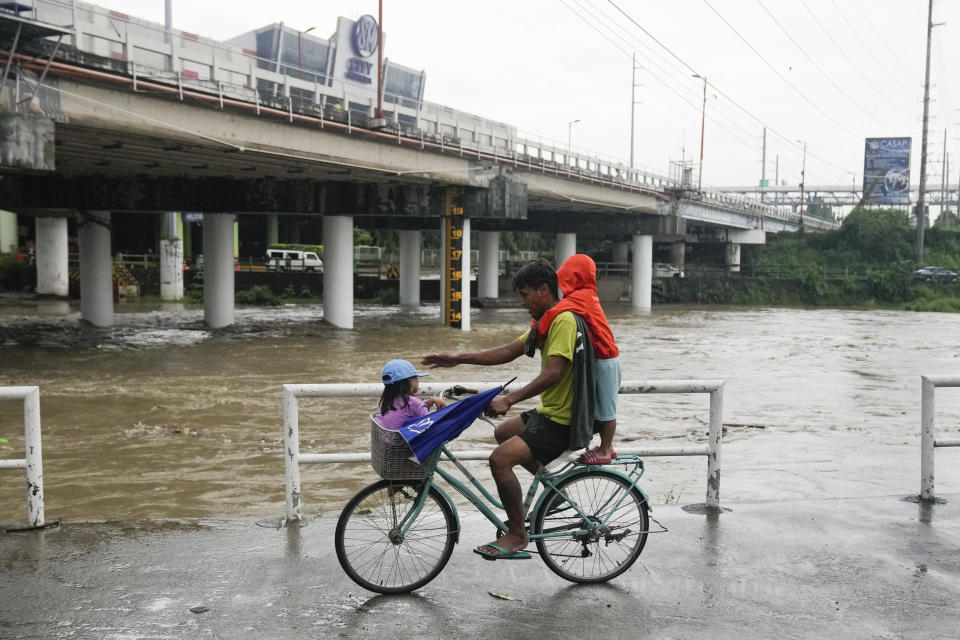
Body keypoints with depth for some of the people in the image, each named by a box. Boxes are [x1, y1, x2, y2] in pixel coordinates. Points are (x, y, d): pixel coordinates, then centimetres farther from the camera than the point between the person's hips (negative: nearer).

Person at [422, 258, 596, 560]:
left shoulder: (564, 321, -19)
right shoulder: (547, 321, 13)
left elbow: (553, 373, -29)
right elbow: (508, 352, 14)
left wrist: (508, 400, -33)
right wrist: (458, 359, 9)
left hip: (561, 421, -11)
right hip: (549, 411, 11)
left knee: (500, 458, -21)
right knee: (503, 432, 29)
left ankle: (517, 535, -9)